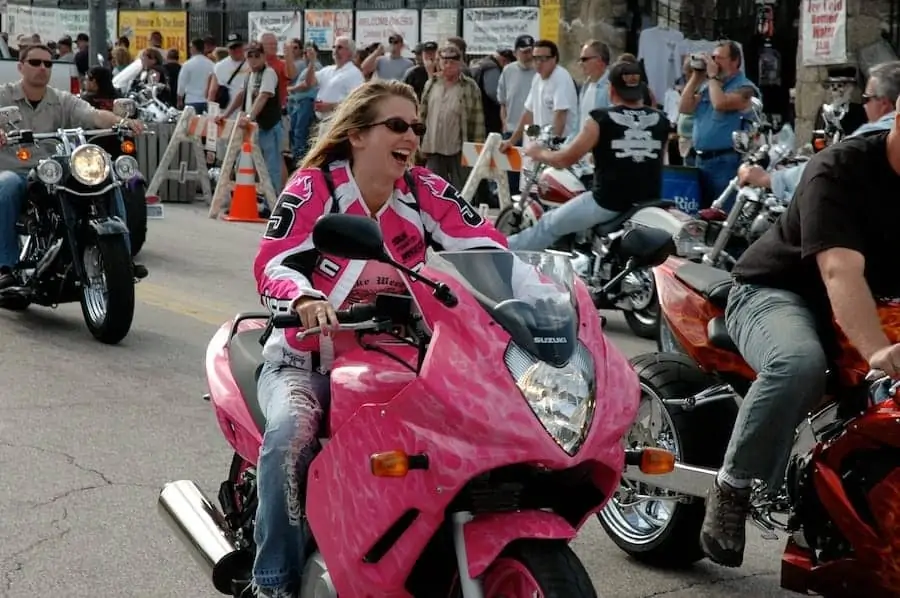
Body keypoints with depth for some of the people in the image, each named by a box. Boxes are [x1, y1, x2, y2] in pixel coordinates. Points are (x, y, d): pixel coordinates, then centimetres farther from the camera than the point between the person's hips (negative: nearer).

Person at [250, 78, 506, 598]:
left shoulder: (425, 191, 0)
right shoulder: (316, 185, -11)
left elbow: (487, 245, -5)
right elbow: (272, 263, -22)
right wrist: (305, 299, -45)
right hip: (307, 359, -3)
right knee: (290, 430, -32)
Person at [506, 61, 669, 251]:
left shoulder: (601, 120, -11)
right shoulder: (660, 120, 2)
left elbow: (566, 159, -5)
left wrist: (538, 153, 16)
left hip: (608, 203, -4)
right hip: (648, 204, 4)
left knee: (548, 226, 13)